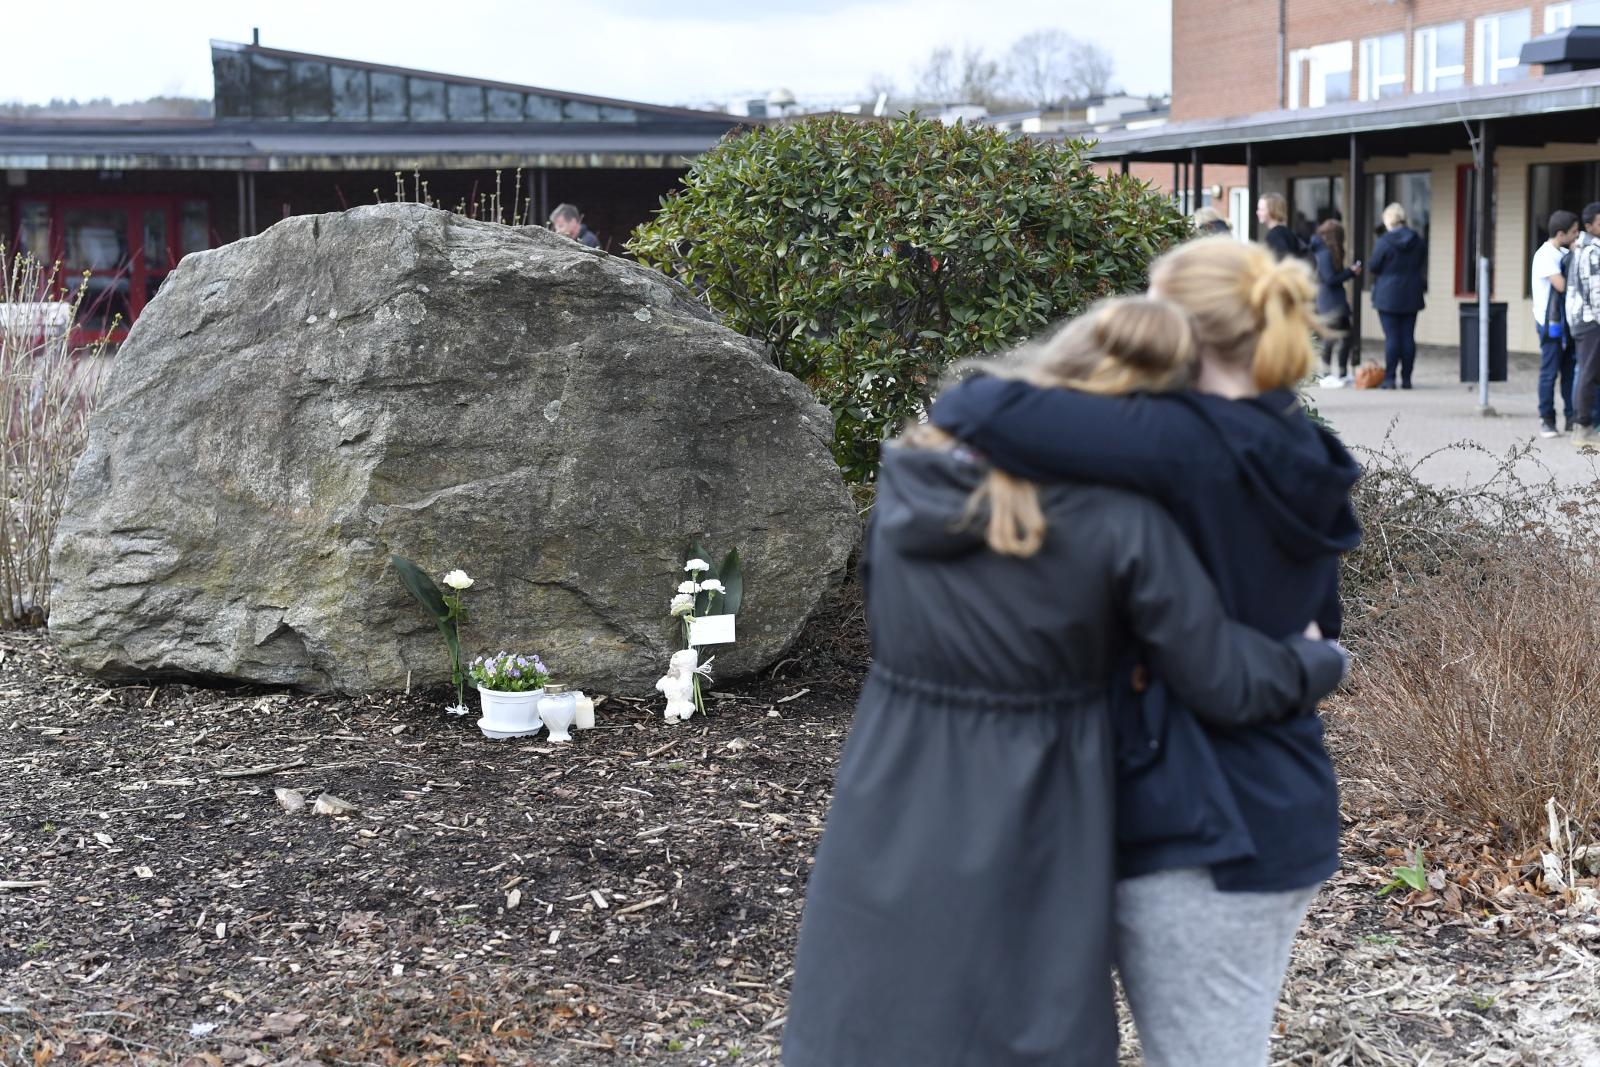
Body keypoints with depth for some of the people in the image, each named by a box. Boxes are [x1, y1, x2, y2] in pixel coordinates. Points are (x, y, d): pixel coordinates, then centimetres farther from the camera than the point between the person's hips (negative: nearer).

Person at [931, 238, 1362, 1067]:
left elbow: (995, 415, -29)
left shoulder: (1187, 446, -20)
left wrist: (960, 405, -8)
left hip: (1199, 831, -9)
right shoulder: (1295, 460, 7)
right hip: (1281, 815, 9)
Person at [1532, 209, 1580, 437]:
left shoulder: (1564, 253, 11)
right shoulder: (1545, 255, -14)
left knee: (1570, 371, 8)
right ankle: (1546, 420, 5)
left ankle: (1572, 418, 13)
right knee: (1549, 372, -2)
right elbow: (1561, 285, -20)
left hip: (1566, 320, 8)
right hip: (1550, 322, -8)